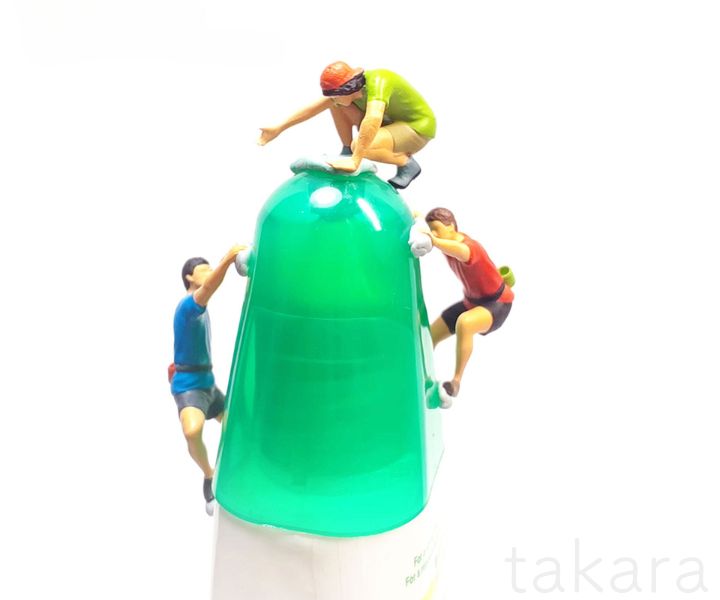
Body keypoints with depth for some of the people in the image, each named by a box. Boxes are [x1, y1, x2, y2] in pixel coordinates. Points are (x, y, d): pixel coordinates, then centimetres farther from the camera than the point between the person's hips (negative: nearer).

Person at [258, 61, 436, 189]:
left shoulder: (376, 83, -32)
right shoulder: (351, 86, -8)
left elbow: (373, 120, -49)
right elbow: (315, 106, -2)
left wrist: (355, 161, -51)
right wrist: (279, 128, 0)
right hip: (392, 122, 7)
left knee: (361, 145, -34)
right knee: (336, 104, -4)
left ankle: (407, 164, -11)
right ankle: (347, 151, 9)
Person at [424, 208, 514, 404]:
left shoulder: (469, 247, -33)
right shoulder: (447, 240, -9)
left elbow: (460, 251, -57)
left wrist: (434, 241, -70)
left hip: (497, 304, -8)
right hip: (471, 301, 8)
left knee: (463, 323, -39)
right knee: (430, 335, 4)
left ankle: (456, 382, -31)